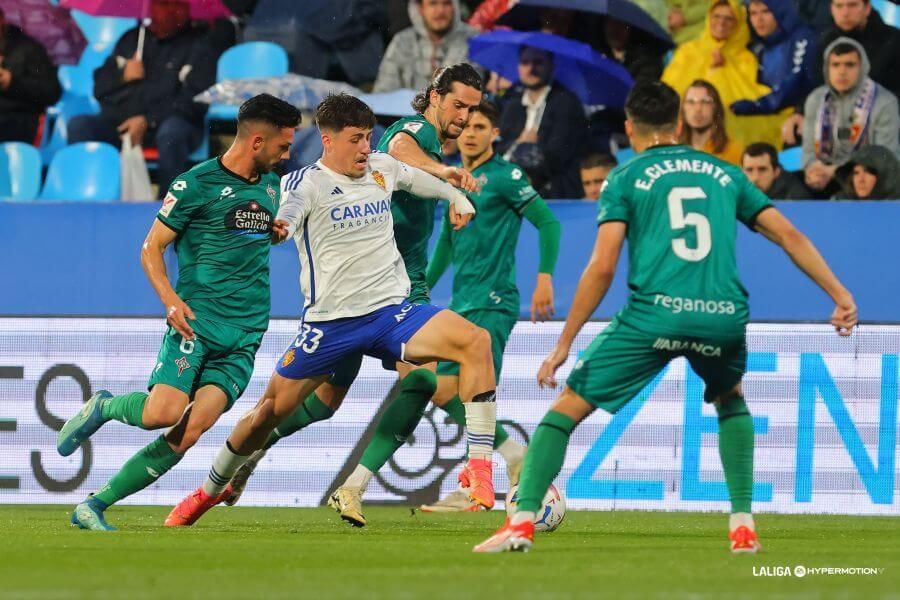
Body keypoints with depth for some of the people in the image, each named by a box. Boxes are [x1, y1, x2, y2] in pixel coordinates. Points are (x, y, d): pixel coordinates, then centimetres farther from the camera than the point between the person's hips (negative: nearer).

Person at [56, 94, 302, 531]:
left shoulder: (271, 185, 15)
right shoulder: (197, 184, -5)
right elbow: (151, 247, -3)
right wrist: (170, 299, -18)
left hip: (245, 336, 5)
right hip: (195, 322, -5)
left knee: (192, 430, -14)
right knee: (165, 412, -25)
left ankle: (95, 506, -5)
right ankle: (102, 407, 10)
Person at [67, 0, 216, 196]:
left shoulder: (197, 45, 7)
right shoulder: (131, 39, 21)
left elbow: (194, 99, -5)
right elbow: (99, 88, 20)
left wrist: (148, 121, -14)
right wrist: (122, 76, -3)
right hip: (120, 121, 4)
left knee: (171, 131, -38)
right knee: (79, 125, -22)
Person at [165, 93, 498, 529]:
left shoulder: (382, 168, 8)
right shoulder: (307, 182, -8)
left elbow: (415, 178, 30)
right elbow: (292, 203, -29)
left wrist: (455, 196, 34)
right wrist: (282, 223, -49)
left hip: (391, 311, 3)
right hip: (329, 322, -3)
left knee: (476, 341, -20)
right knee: (271, 410, 3)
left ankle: (480, 468, -19)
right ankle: (210, 490, 29)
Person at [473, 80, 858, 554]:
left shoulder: (626, 178, 11)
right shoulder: (724, 173, 23)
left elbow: (602, 268, 1)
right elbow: (789, 236, 18)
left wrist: (563, 345, 4)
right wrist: (840, 296, 22)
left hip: (654, 313, -3)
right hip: (724, 315, 3)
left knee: (568, 405, 7)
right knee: (731, 401, 34)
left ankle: (522, 521, -7)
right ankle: (742, 525, 21)